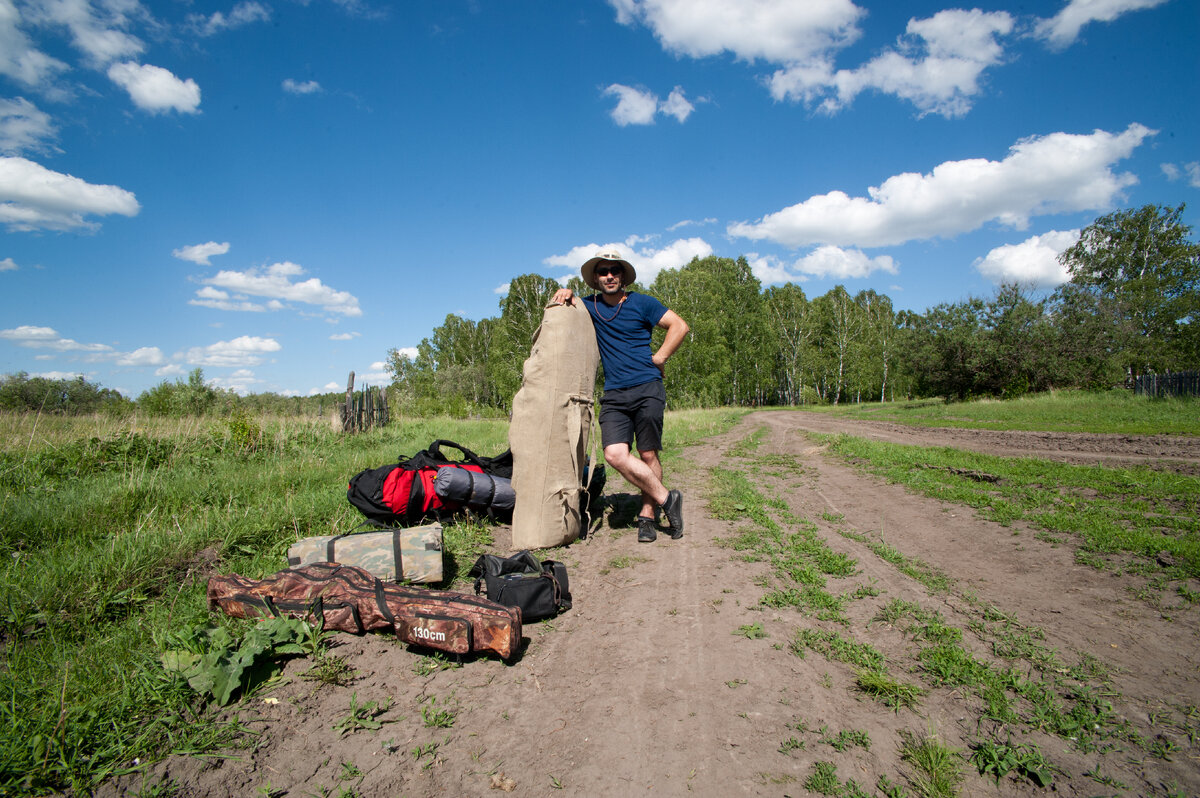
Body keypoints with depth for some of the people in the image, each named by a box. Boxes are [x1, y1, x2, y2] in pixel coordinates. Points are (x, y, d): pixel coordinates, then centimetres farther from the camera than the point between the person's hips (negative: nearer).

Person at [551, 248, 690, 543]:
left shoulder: (641, 303, 4)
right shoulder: (590, 306, 14)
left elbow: (680, 326, 3)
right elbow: (559, 306, 28)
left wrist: (658, 358, -2)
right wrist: (566, 293, 6)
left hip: (647, 389, -3)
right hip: (614, 395, 3)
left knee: (648, 456, -2)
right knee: (615, 455, -15)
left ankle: (647, 516, 12)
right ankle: (666, 499, 0)